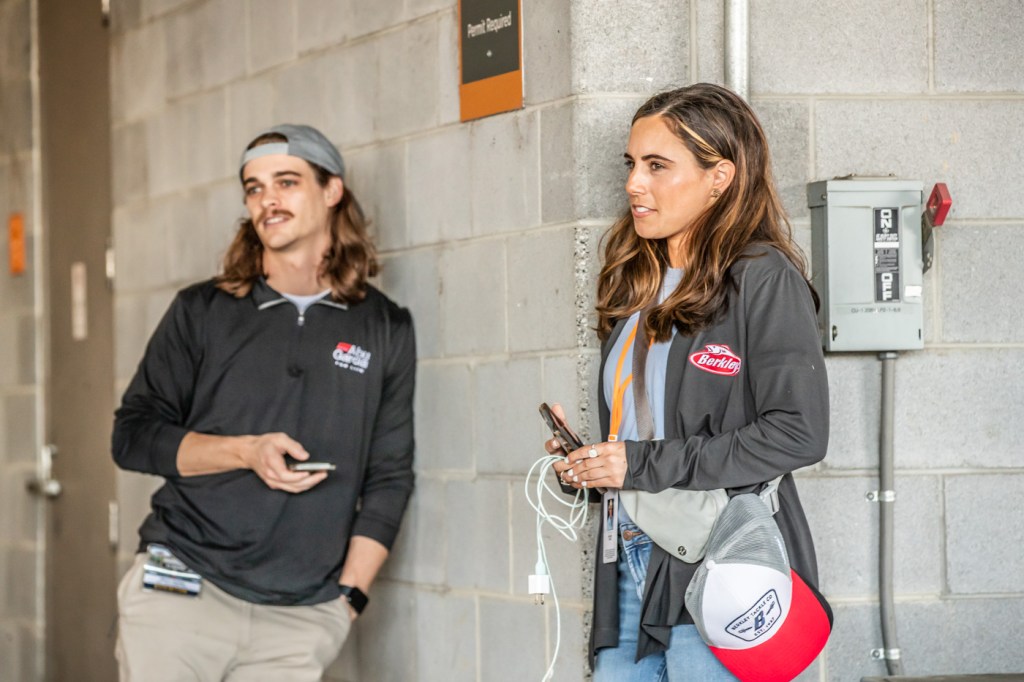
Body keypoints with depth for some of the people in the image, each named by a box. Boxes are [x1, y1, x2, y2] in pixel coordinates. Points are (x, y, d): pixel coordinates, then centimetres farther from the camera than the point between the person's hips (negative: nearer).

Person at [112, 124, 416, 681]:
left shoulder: (385, 330, 10)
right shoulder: (202, 312, 8)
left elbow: (389, 477, 11)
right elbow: (132, 436, 5)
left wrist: (349, 594, 1)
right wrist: (245, 452, -10)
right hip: (182, 589, 0)